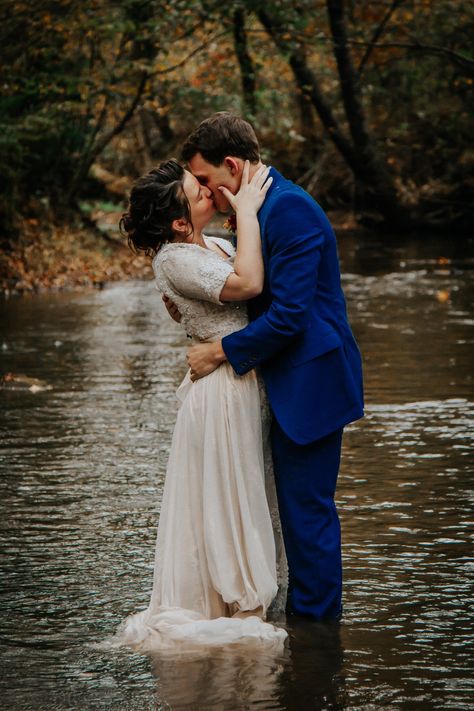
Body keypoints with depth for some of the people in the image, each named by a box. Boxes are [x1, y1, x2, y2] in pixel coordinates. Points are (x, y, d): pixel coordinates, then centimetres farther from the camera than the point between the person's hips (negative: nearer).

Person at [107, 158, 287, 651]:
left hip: (241, 384, 9)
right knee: (227, 499, 0)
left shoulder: (215, 246, 10)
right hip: (222, 389, -9)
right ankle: (236, 611, 9)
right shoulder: (175, 259, -18)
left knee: (244, 498, 16)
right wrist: (246, 209, -23)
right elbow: (247, 283, -29)